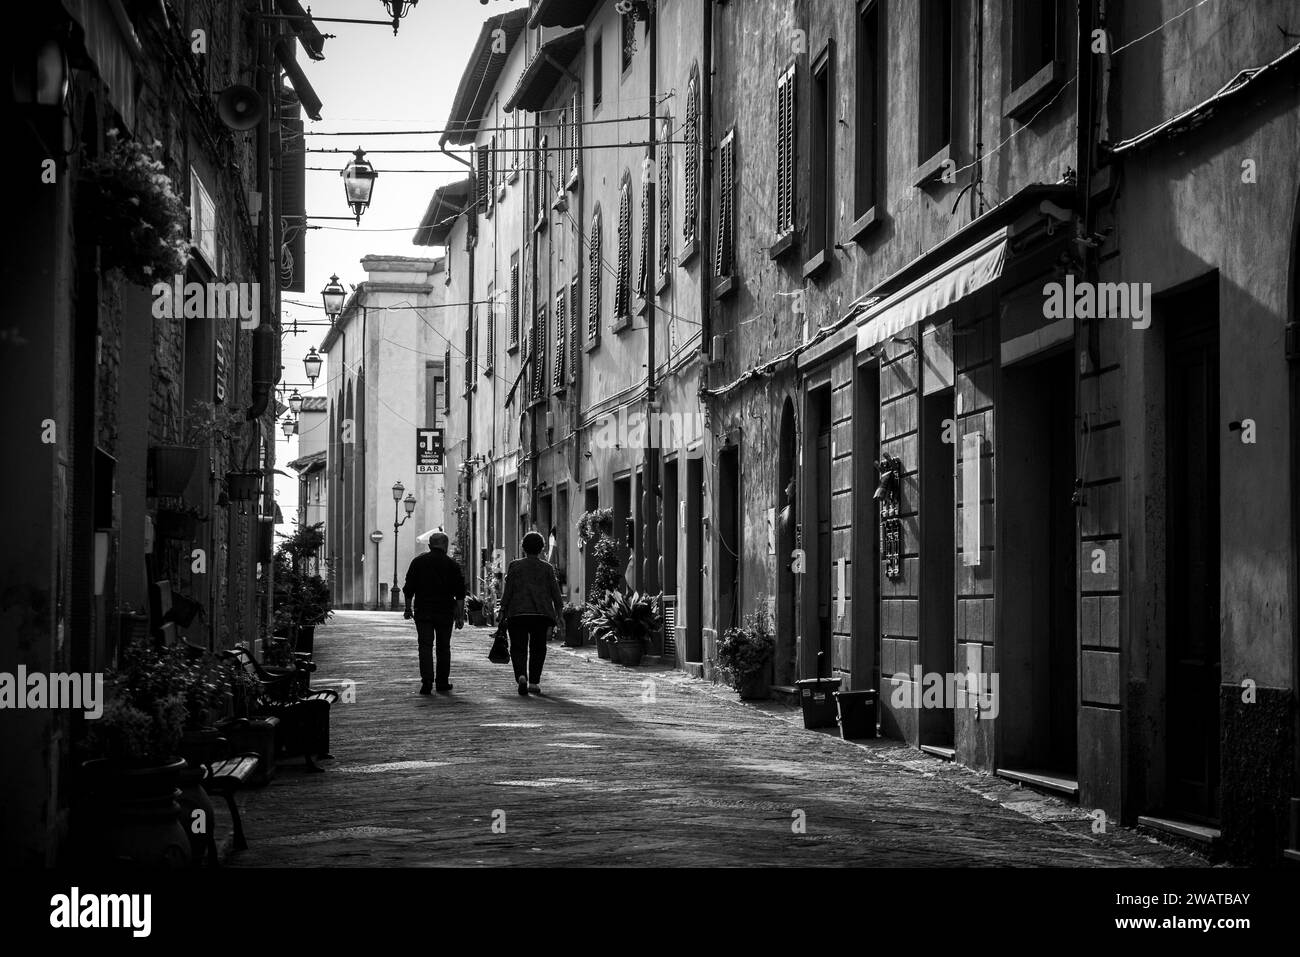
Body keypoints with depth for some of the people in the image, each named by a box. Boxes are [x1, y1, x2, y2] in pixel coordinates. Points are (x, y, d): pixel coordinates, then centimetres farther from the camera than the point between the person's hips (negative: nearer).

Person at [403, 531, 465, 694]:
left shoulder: (418, 562, 3)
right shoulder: (451, 565, 1)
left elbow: (409, 588, 3)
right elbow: (460, 593, -3)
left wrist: (408, 609, 12)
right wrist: (460, 616, -1)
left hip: (423, 612, 0)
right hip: (445, 613, 0)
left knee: (425, 646, -2)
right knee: (443, 647, 11)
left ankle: (427, 681, -16)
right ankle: (442, 682, 16)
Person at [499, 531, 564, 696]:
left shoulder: (515, 566, 3)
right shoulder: (547, 568, 5)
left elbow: (508, 591, 0)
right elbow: (555, 591, 2)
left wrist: (503, 611, 3)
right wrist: (560, 612, 8)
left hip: (517, 613, -1)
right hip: (541, 613, 1)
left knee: (518, 648, 1)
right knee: (538, 648, 11)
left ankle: (521, 675, -23)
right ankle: (534, 682, 8)